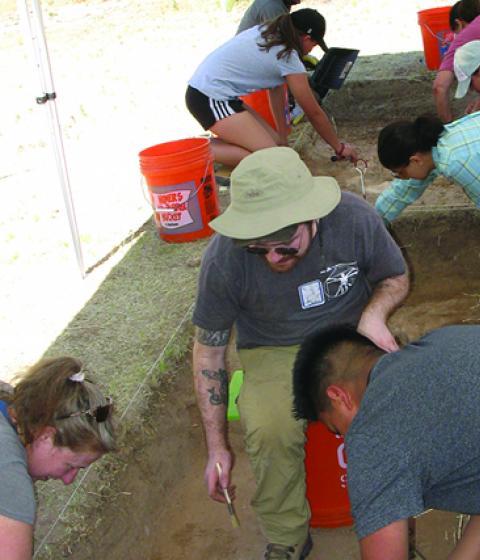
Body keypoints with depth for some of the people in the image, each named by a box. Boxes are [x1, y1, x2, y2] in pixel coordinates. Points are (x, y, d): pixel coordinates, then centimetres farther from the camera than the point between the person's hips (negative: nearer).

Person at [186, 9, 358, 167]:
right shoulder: (289, 59, -12)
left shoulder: (267, 32, 13)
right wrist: (339, 147, 10)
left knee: (273, 141, 9)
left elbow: (276, 88, 17)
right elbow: (314, 113, -3)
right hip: (211, 100, -9)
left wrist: (282, 138, 21)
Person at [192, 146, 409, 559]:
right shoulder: (224, 258, -21)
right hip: (275, 351, -1)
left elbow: (396, 278, 3)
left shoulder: (355, 219, -19)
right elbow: (208, 350, -7)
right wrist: (218, 448, -6)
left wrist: (374, 312, -21)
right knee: (271, 431, -33)